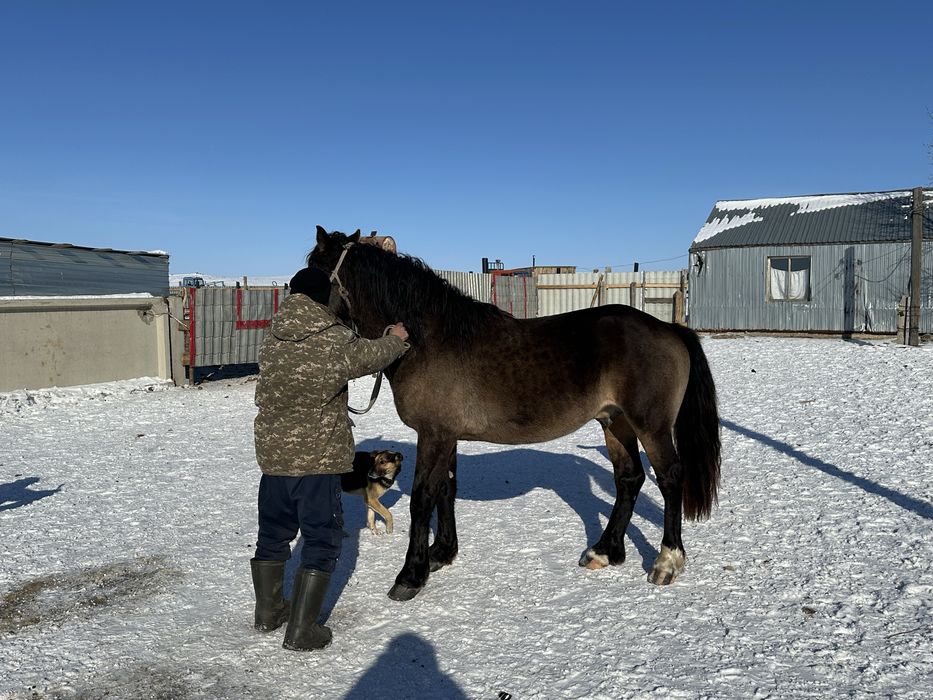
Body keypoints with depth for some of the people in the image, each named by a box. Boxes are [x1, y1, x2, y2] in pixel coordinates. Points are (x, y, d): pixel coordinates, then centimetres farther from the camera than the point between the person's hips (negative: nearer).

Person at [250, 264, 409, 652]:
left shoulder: (273, 335, -1)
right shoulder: (338, 342, -15)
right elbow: (372, 356, 4)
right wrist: (396, 338, 25)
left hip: (272, 454, 6)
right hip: (318, 460, -5)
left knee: (273, 533, 20)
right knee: (321, 540, 7)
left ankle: (268, 611, 36)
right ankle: (300, 630, 9)